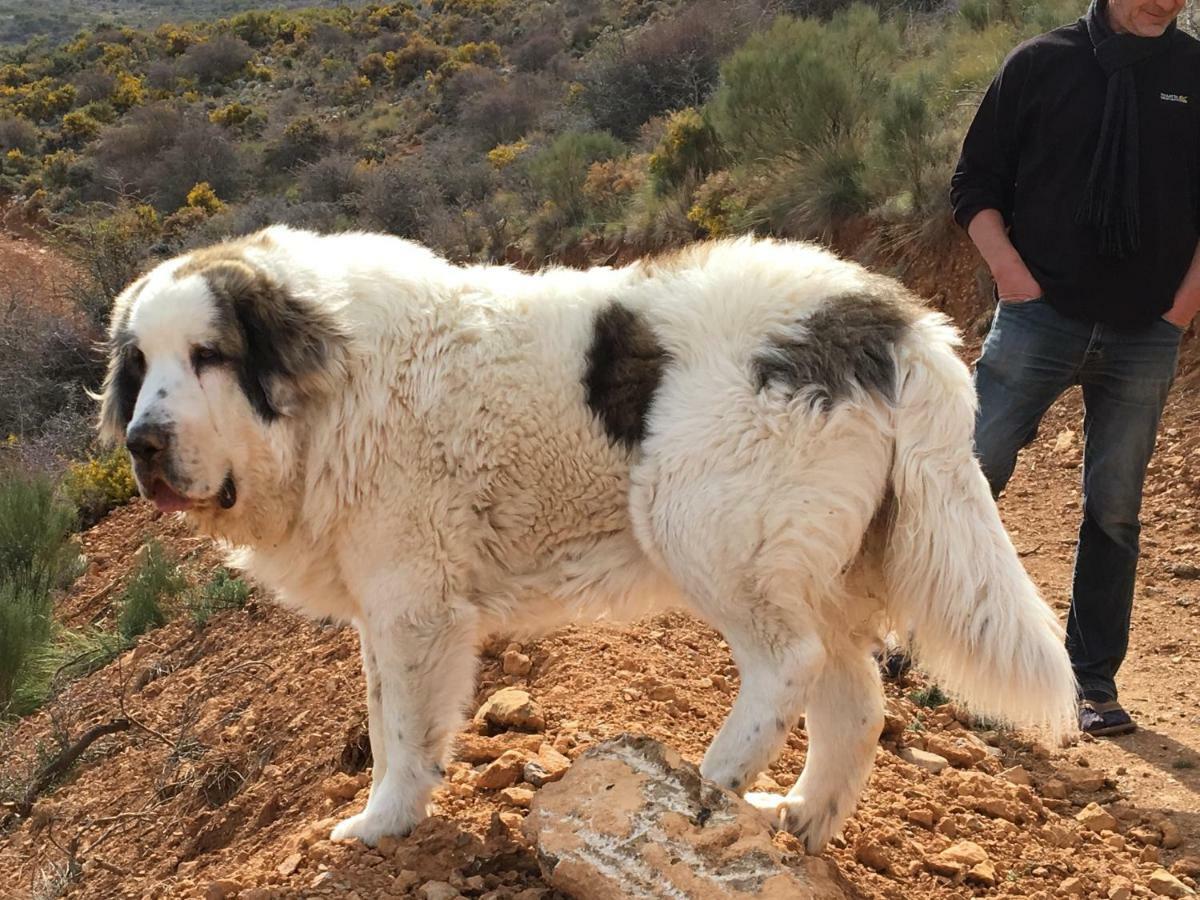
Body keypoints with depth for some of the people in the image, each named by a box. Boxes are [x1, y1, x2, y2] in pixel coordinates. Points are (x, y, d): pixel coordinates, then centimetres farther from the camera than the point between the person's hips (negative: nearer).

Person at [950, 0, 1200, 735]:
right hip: (1040, 317, -1)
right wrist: (1012, 275, -8)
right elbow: (975, 184, 3)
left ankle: (1095, 681, 18)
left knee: (1115, 511, 7)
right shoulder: (1040, 65, 0)